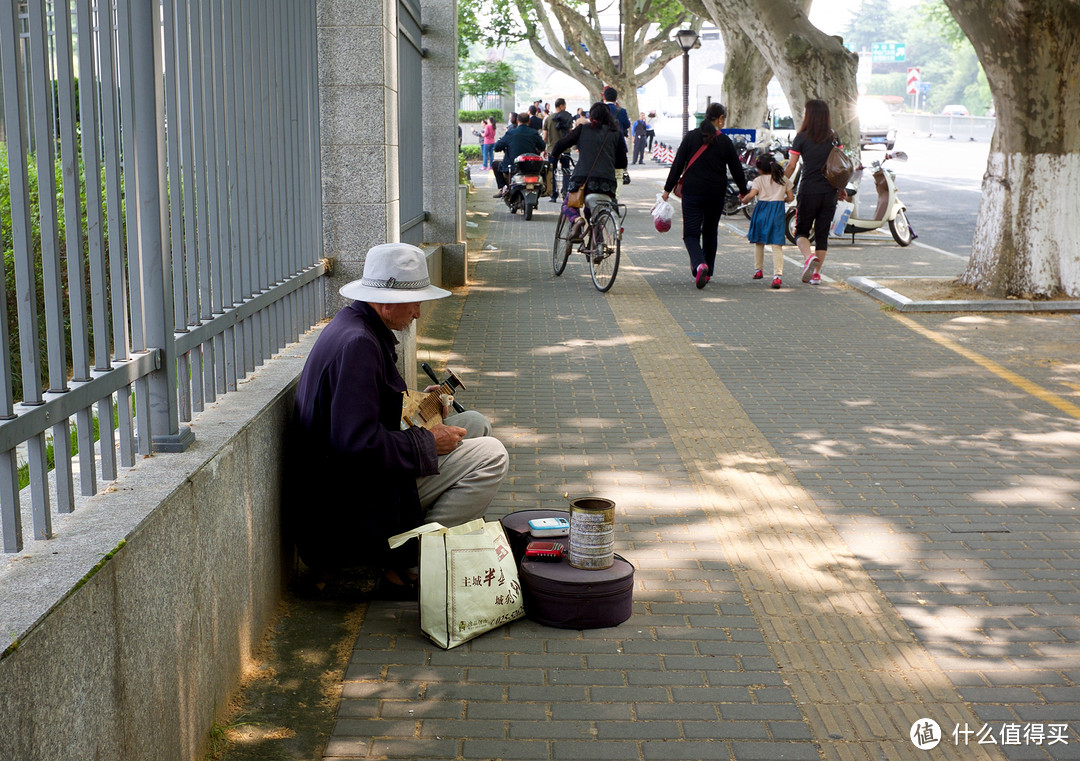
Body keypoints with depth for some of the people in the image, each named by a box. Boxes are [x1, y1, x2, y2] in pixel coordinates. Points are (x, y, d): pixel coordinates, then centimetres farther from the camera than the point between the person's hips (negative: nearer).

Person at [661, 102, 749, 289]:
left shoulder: (691, 137, -1)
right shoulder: (725, 141, 0)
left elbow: (678, 165, -2)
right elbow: (736, 169, 6)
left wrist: (668, 189, 5)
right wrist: (743, 191, 20)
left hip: (692, 192, -1)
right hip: (716, 194, 1)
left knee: (691, 232, -1)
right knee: (710, 232, 18)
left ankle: (699, 264, -27)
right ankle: (707, 271, 23)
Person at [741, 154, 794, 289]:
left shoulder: (758, 180, -1)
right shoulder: (784, 179, 9)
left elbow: (751, 195, -14)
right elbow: (791, 197, 9)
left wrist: (743, 200, 5)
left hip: (762, 208, -1)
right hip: (778, 211, 1)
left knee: (759, 241, 20)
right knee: (777, 245, -6)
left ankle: (758, 270, 30)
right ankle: (777, 275, -19)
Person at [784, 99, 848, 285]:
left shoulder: (802, 138, -4)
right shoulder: (834, 138, 6)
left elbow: (791, 166, -4)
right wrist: (841, 189, 14)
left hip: (808, 191, -3)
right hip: (829, 192, 3)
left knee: (801, 231, 8)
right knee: (822, 233, 11)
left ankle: (809, 257, -21)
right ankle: (816, 273, 11)